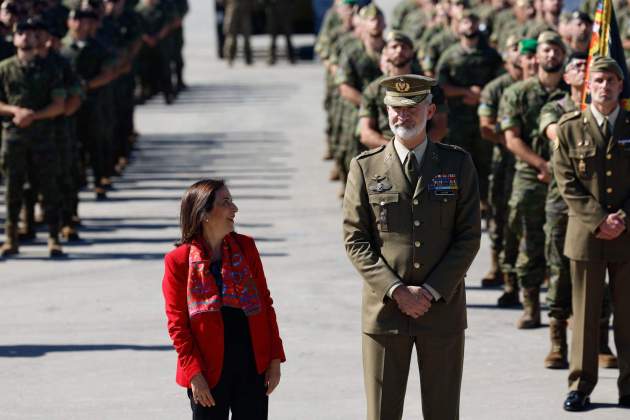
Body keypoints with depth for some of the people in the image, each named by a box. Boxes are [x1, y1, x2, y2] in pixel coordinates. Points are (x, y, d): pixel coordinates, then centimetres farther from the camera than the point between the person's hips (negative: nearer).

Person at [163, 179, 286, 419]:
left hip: (253, 365, 3)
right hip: (209, 371, -3)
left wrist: (275, 358, 3)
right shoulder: (178, 261, -5)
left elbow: (264, 303, 8)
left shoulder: (245, 247, 6)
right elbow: (177, 324, -6)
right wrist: (194, 373, -12)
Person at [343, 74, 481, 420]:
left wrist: (431, 291, -10)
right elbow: (355, 241, -1)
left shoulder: (458, 164, 4)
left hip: (443, 310, 1)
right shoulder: (365, 167, 3)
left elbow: (469, 236, 0)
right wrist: (396, 291, -11)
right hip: (384, 310, 0)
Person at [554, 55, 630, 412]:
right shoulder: (570, 128, 4)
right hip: (585, 234, 0)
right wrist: (598, 220, -11)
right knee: (585, 314, 3)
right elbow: (567, 182, -1)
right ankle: (581, 386, 9)